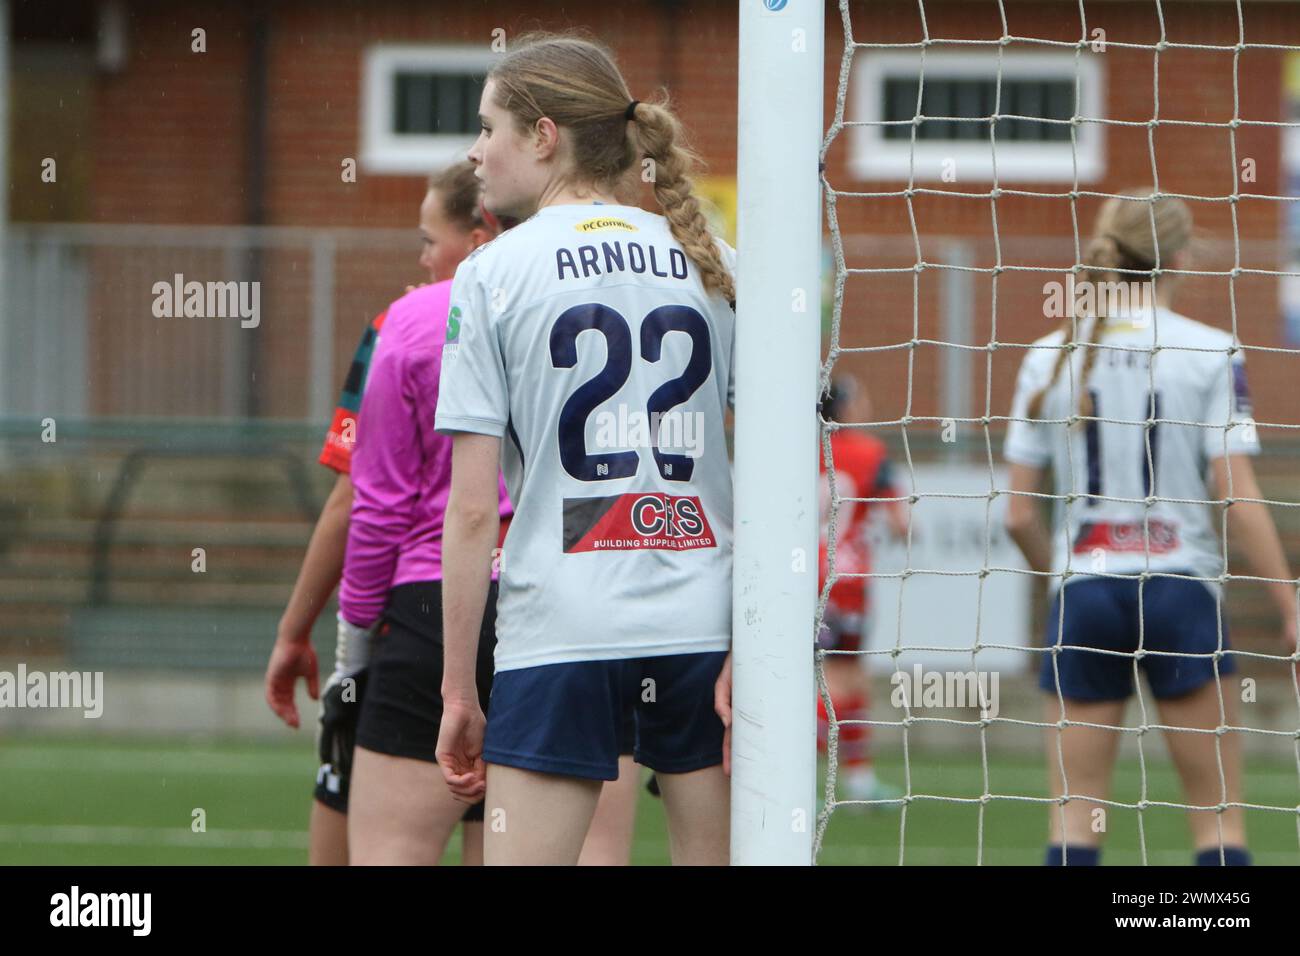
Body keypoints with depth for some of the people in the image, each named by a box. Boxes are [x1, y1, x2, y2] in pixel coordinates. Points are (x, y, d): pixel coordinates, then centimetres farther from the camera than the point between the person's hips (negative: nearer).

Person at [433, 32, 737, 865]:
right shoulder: (716, 266, 10)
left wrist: (458, 688, 1)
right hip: (700, 631, 4)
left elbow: (472, 508, -4)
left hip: (559, 633, -3)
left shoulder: (494, 275, -1)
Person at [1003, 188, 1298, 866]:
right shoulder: (1212, 355, -4)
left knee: (1075, 807, 3)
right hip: (1181, 592, -2)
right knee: (1217, 806, 5)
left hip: (1083, 593, 2)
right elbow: (1238, 503, -9)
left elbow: (1020, 516, 4)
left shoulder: (1050, 358, 3)